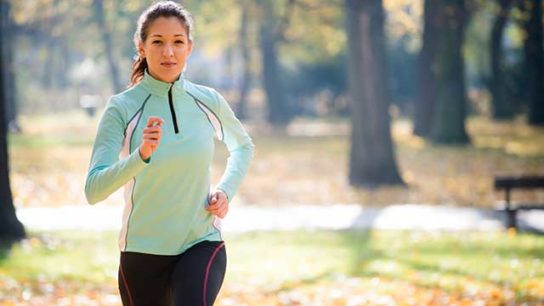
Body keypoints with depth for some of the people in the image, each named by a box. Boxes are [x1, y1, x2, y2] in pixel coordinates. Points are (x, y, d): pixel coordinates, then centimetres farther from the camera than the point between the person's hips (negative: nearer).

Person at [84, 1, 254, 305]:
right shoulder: (122, 108, -10)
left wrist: (226, 191, 5)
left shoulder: (209, 101, 0)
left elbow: (243, 146, 22)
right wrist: (141, 156, -36)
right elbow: (93, 189, -21)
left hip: (203, 245, 1)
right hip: (143, 253, -1)